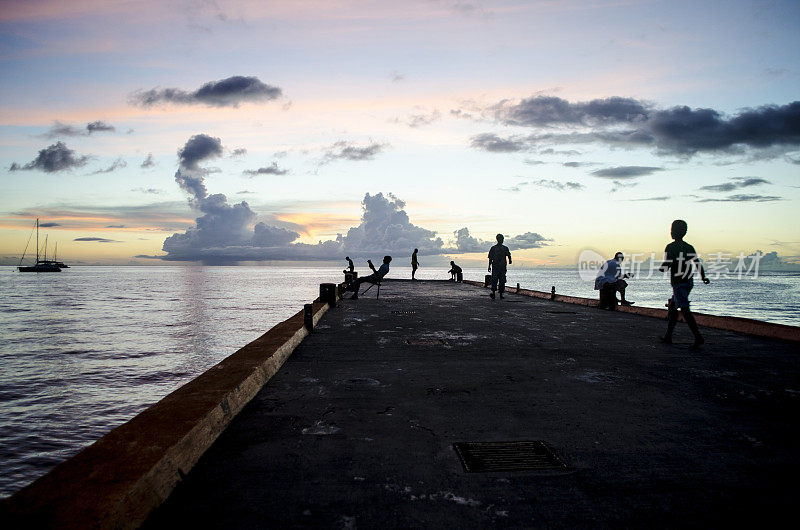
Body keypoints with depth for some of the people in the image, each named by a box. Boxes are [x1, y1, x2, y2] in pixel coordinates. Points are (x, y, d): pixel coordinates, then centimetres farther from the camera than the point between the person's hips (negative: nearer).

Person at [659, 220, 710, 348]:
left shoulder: (671, 247, -10)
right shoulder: (689, 247, 11)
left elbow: (666, 266, -16)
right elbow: (698, 263, 14)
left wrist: (659, 268, 6)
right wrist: (703, 277, 28)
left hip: (678, 283, -8)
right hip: (689, 282, 8)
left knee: (685, 310, -11)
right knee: (672, 306, 15)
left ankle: (698, 337, -20)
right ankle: (668, 336, 17)